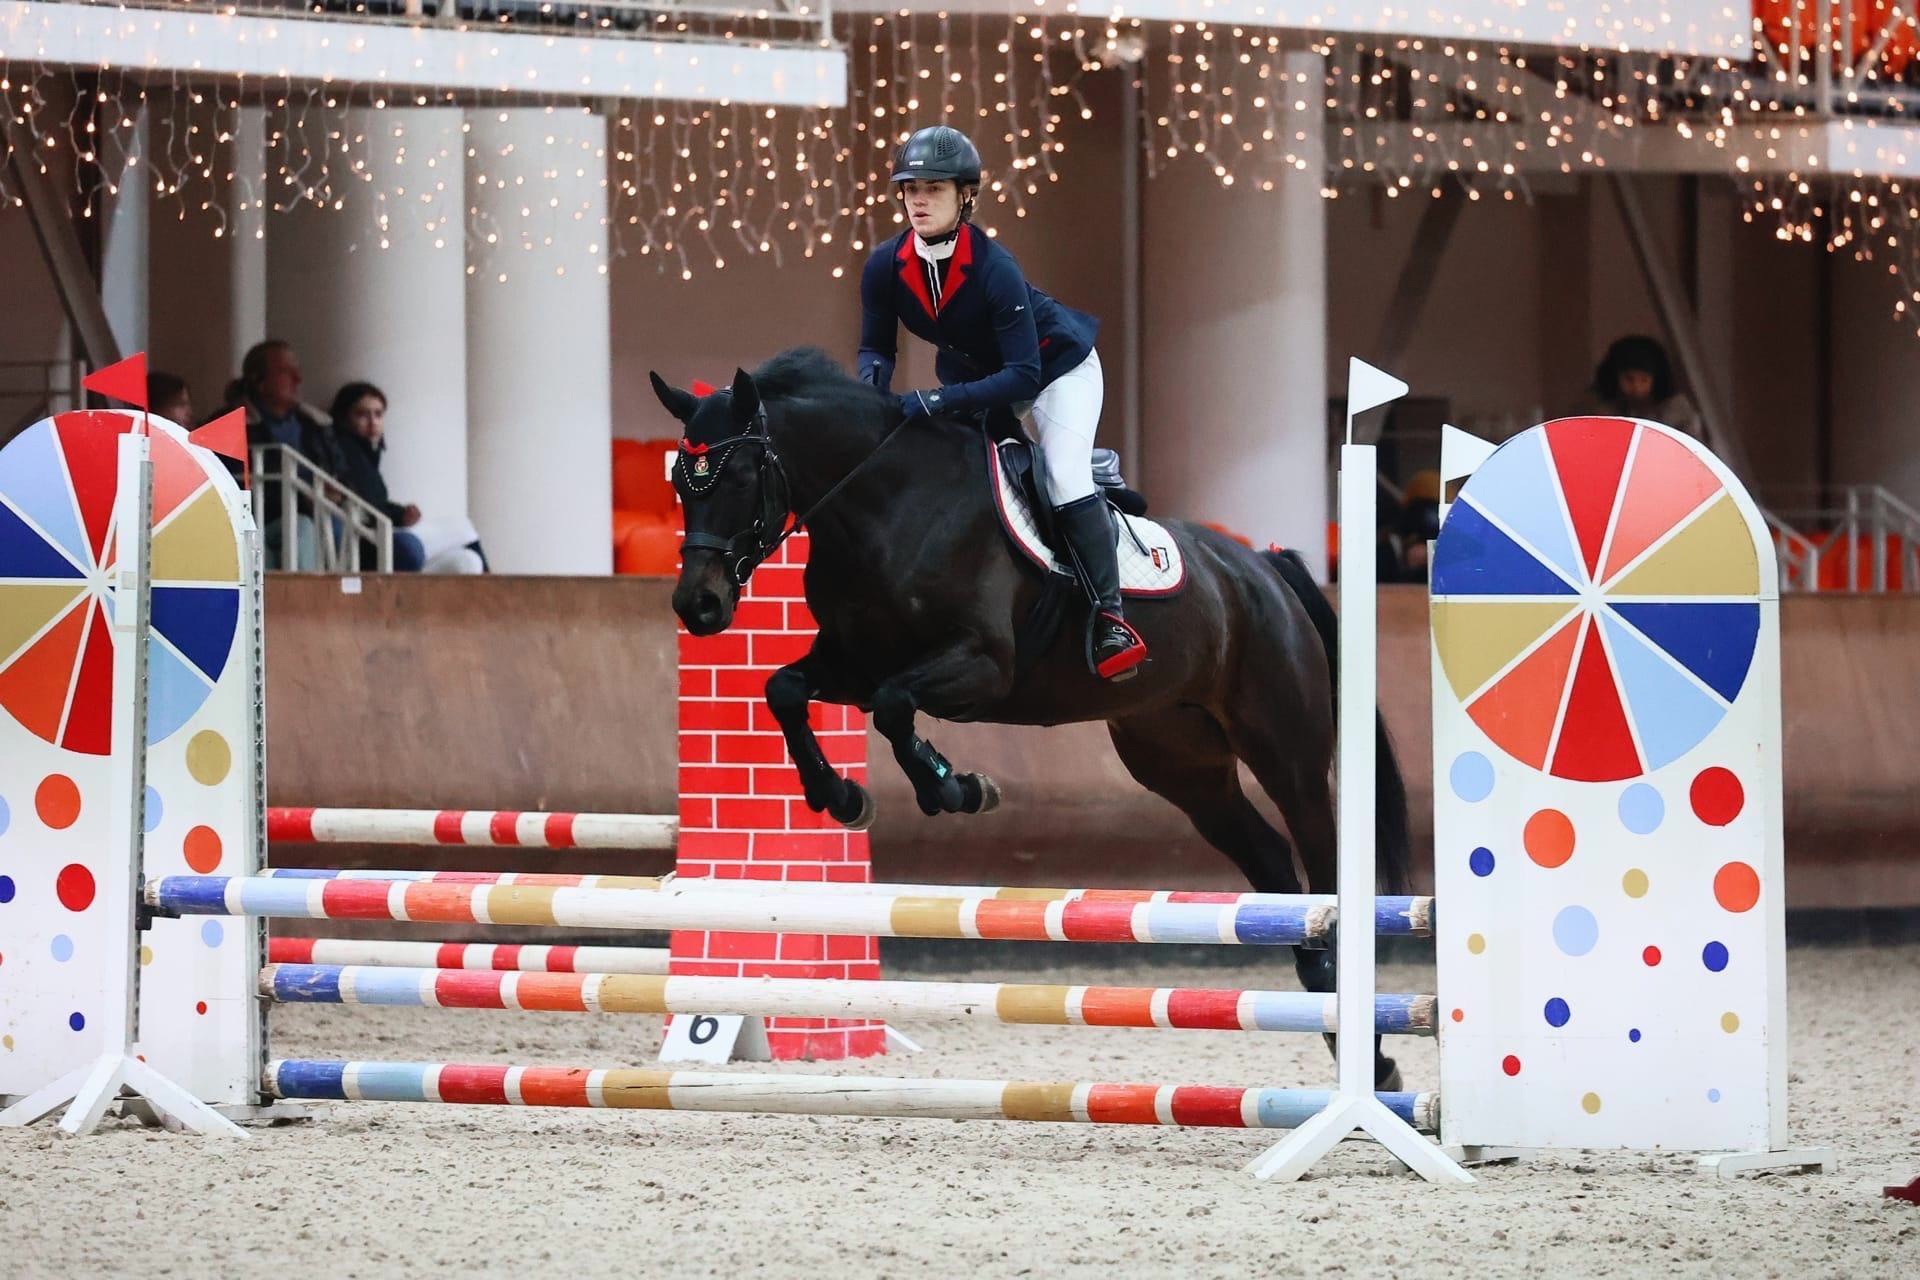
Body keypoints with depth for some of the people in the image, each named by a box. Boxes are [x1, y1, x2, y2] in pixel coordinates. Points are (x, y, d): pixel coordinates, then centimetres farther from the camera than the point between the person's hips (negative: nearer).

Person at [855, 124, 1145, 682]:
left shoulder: (994, 269, -37)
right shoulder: (885, 268, -21)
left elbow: (1023, 377, -39)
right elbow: (876, 347, -7)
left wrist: (941, 401, -49)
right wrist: (872, 377, -33)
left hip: (1057, 365, -7)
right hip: (972, 372, 7)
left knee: (1066, 481, -22)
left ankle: (1110, 618, -19)